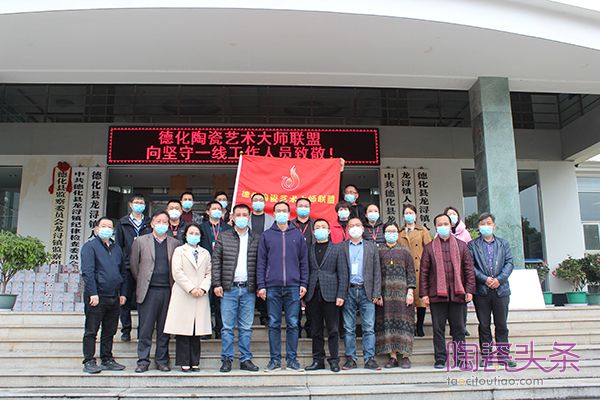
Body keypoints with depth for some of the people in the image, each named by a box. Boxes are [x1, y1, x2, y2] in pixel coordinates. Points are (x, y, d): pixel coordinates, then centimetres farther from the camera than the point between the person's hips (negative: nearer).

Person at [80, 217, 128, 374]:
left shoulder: (117, 249, 17)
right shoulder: (90, 246, -3)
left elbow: (123, 272, 19)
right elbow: (87, 271, -12)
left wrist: (123, 293, 10)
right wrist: (93, 293, -18)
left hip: (114, 298, 6)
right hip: (96, 297, -6)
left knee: (110, 331, 11)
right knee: (91, 331, 1)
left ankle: (107, 360, 20)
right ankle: (89, 361, 7)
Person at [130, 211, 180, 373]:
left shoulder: (175, 243, 10)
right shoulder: (140, 241, 5)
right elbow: (133, 264, 10)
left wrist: (173, 284, 9)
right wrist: (141, 281, 10)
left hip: (168, 291, 2)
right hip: (148, 291, -1)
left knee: (164, 329, 7)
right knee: (145, 329, 1)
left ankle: (162, 361, 15)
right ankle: (143, 361, 9)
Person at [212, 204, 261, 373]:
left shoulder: (256, 239, 7)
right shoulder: (223, 237, 6)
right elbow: (216, 261, 4)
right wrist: (217, 284, -4)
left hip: (248, 289, 1)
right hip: (229, 288, -1)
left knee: (246, 327, 6)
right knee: (227, 327, 3)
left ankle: (245, 360, 15)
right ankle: (227, 359, 12)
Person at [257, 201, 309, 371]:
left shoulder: (298, 234, 9)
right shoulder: (266, 235, 8)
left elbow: (304, 261, 9)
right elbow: (261, 262, 6)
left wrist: (304, 283, 1)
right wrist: (261, 285, -1)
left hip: (293, 287, 0)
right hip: (272, 287, 0)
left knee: (293, 324, 2)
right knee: (274, 324, 4)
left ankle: (292, 358, 12)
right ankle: (275, 359, 12)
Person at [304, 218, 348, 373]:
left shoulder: (336, 249, 6)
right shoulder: (309, 250, 12)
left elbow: (343, 273, 2)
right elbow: (305, 272, 10)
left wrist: (341, 295, -7)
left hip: (330, 294, -2)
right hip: (312, 295, 2)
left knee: (332, 329, 1)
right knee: (315, 330, 7)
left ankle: (334, 360, 9)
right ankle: (318, 360, 14)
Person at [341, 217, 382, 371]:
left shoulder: (371, 246, 12)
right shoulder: (341, 247, 9)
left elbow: (377, 271, 8)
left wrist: (376, 294, 0)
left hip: (366, 291, 0)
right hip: (348, 291, 0)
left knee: (369, 328, -2)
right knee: (349, 328, 4)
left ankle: (369, 359, 3)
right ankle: (350, 359, 11)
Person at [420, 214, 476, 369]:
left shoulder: (461, 245, 11)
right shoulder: (429, 248, 8)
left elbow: (469, 269, 9)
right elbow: (424, 272, 6)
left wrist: (469, 290, 0)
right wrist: (424, 293, -2)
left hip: (457, 293, 1)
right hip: (436, 294, 0)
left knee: (458, 328, 6)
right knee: (438, 328, 3)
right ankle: (440, 359, 10)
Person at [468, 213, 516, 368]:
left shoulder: (503, 244, 13)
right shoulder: (472, 245, 6)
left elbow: (509, 263, 4)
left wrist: (499, 279, -10)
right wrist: (485, 279, -13)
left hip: (501, 289, 2)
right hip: (481, 290, -1)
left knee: (501, 325, 6)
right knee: (484, 325, 4)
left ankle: (503, 355, 15)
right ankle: (485, 356, 11)